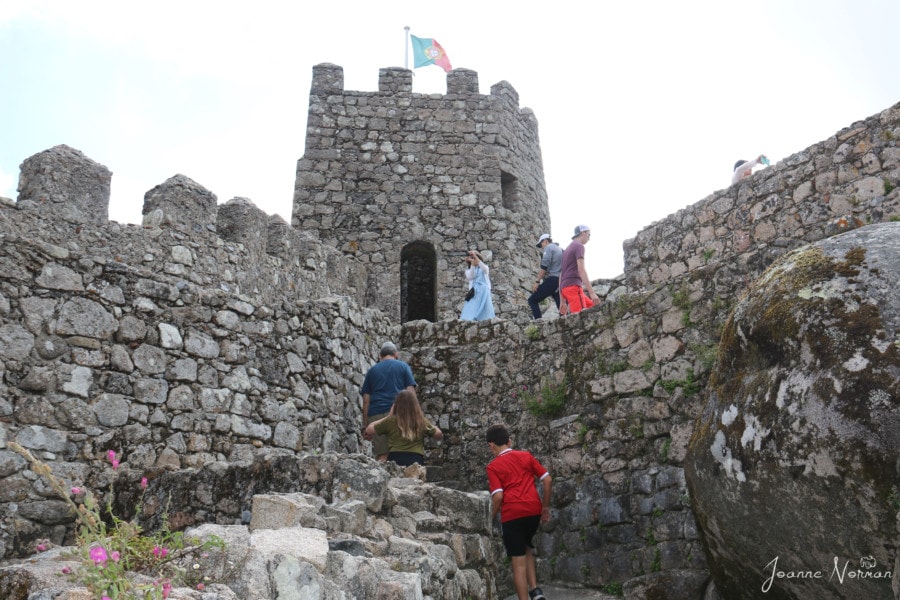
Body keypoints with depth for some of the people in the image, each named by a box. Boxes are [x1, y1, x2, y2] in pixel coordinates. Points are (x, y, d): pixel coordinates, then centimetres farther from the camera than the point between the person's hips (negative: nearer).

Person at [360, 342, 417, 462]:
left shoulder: (372, 370, 18)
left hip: (376, 415, 2)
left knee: (381, 456, 1)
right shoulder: (403, 366, 13)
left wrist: (365, 426, 13)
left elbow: (366, 401, 12)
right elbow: (410, 392, 2)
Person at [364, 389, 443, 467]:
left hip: (395, 459, 0)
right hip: (416, 459, 1)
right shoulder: (422, 421, 9)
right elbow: (439, 435, 21)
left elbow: (369, 430, 19)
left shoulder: (391, 420, 6)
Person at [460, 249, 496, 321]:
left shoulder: (484, 268, 10)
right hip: (474, 292, 1)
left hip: (484, 291, -1)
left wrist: (475, 256, -23)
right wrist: (472, 264, -14)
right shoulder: (469, 270, 14)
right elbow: (470, 277, -7)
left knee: (484, 312, -4)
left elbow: (484, 268, -16)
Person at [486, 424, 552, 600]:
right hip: (534, 511, 4)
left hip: (512, 514, -4)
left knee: (518, 561, 5)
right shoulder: (526, 456, 11)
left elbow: (498, 496, -10)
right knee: (527, 548, 26)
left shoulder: (493, 466, 1)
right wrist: (546, 507, 17)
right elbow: (547, 480, 8)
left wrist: (491, 517, 5)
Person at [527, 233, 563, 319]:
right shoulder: (560, 249, 25)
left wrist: (537, 281, -12)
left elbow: (544, 266, -12)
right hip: (561, 282, 8)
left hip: (552, 280, -8)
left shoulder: (549, 247, 1)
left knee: (532, 300, -1)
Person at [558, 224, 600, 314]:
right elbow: (581, 270, -14)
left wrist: (562, 301, 24)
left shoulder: (567, 249, 27)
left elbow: (561, 275, 24)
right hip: (573, 286, -9)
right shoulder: (579, 246, -1)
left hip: (565, 287, 9)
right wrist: (592, 292, -19)